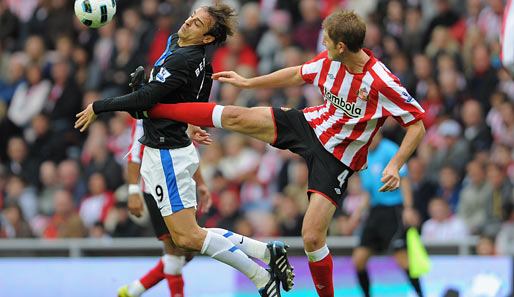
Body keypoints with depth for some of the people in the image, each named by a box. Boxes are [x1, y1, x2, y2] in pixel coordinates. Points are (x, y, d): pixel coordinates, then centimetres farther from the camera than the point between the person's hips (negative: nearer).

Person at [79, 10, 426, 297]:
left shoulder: (382, 83, -29)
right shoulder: (329, 61, -10)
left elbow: (418, 125, -21)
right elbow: (297, 75, 11)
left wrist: (395, 165, -32)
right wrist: (248, 82, 16)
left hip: (336, 158, -5)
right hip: (311, 125, 5)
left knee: (312, 237, -14)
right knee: (237, 117, -2)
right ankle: (150, 107, 11)